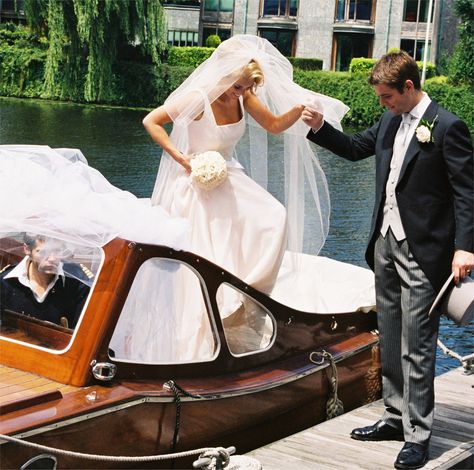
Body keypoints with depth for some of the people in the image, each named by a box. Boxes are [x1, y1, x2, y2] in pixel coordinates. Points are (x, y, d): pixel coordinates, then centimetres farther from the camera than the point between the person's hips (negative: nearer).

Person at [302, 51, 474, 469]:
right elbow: (356, 148, 24)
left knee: (416, 346, -3)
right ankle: (396, 417, 29)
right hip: (386, 242, 8)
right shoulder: (391, 121, 10)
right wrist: (320, 128, 9)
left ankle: (418, 435, 6)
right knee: (390, 341, 16)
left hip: (422, 251, -8)